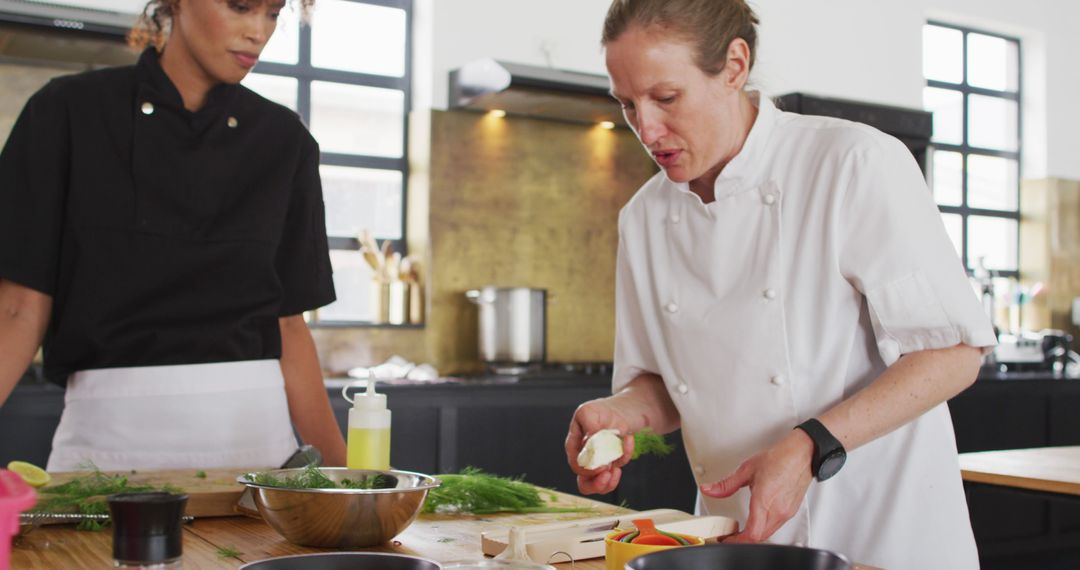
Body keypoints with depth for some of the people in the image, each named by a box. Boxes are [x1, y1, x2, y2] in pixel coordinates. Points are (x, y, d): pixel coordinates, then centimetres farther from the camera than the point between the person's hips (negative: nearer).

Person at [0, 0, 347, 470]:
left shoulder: (284, 142, 3)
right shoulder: (69, 114, -3)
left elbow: (289, 323, 6)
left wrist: (343, 468, 2)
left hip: (253, 430, 2)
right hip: (109, 430, -1)